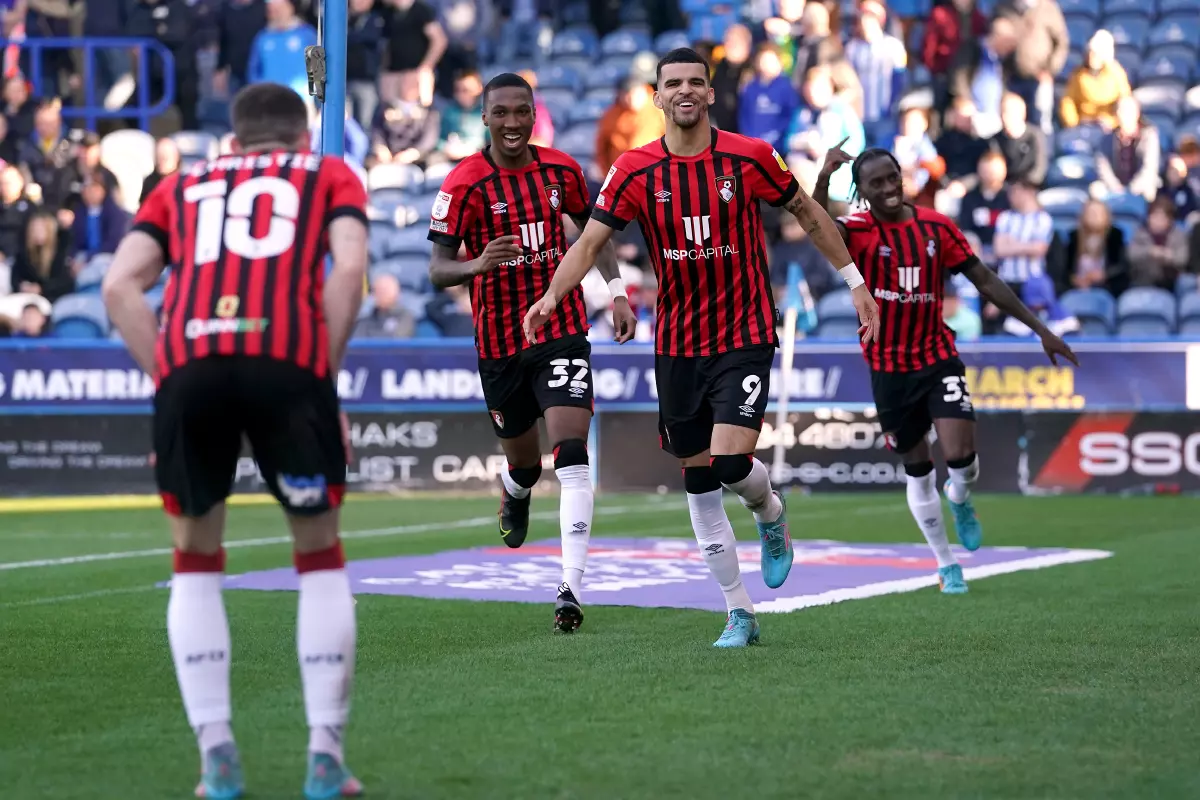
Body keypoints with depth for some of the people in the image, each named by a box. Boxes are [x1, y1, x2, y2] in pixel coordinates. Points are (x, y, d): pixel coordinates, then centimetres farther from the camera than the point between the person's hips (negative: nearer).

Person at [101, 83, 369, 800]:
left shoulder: (181, 186, 30)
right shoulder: (331, 175, 25)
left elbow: (120, 287, 14)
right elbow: (349, 268, 4)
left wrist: (170, 380, 13)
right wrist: (325, 376, 7)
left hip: (188, 362, 2)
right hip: (288, 360, -2)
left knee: (197, 559, 17)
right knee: (320, 553, 14)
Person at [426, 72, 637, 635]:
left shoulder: (561, 170, 2)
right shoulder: (465, 183, -9)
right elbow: (438, 270, -11)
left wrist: (616, 291, 8)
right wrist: (477, 265, -32)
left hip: (562, 331, 1)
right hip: (499, 342, -1)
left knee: (571, 451, -16)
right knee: (524, 462, 13)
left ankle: (571, 588, -18)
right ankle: (515, 493, 53)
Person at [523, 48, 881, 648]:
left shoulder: (750, 158, -6)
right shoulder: (634, 171, -3)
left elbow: (808, 215, 8)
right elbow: (590, 240, -6)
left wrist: (855, 282, 11)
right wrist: (552, 295, -23)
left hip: (745, 335, -3)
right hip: (677, 346, 3)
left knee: (731, 461, -18)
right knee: (698, 480, 6)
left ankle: (771, 515, 19)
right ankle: (739, 612, 18)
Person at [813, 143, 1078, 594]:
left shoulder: (936, 227, -3)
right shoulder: (857, 232, -10)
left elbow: (985, 281, 4)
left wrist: (1040, 329, 2)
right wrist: (824, 178, -53)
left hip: (938, 359, 1)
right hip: (889, 370, -1)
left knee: (961, 456, -17)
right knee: (918, 471, 10)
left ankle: (960, 500, 20)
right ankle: (946, 565, 27)